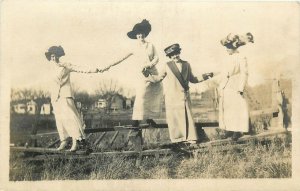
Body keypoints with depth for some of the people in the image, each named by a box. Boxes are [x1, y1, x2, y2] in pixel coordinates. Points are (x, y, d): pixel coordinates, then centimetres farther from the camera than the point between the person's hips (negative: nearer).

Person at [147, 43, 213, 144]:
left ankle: (190, 137, 4)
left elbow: (192, 79, 14)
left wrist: (205, 76, 8)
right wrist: (147, 76, 1)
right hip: (171, 97, -1)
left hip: (184, 95, 1)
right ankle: (177, 138, 10)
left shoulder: (186, 65, 8)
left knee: (187, 115, -1)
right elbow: (159, 78, 11)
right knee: (173, 116, 1)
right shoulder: (168, 66, 3)